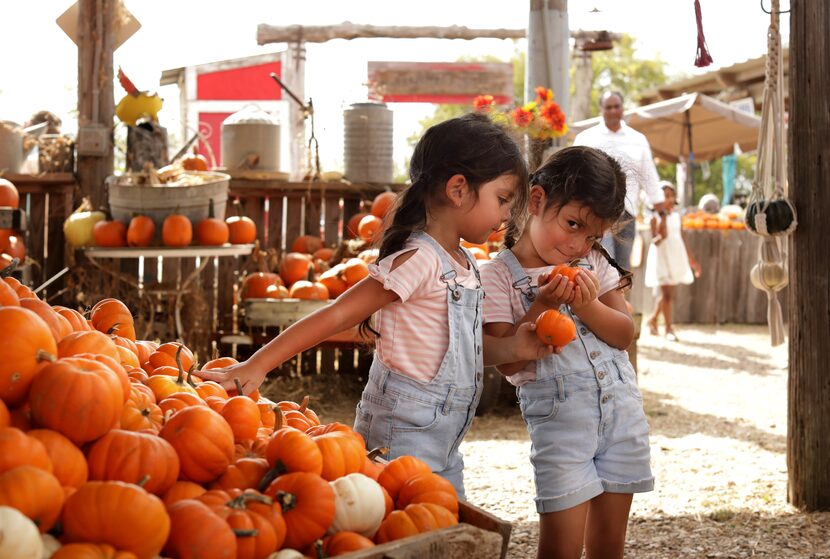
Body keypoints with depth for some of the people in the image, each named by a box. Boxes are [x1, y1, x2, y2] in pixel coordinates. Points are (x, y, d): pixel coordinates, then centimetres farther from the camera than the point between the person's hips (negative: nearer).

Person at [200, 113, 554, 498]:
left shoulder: (462, 263, 10)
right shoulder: (418, 261, -19)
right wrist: (257, 365, -27)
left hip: (443, 443, 9)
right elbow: (337, 316, -22)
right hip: (404, 434, -9)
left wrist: (511, 349, -1)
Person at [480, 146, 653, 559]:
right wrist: (542, 307, -22)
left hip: (623, 408, 5)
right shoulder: (499, 276, -7)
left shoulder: (595, 265, 9)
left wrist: (587, 306, -14)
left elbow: (624, 334, 3)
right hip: (558, 415, -5)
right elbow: (508, 361, -12)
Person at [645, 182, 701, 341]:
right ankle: (669, 328, -2)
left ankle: (653, 318, 30)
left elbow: (682, 239, 14)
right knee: (666, 292, -7)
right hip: (661, 256, -6)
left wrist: (691, 260, 15)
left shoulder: (676, 216, 9)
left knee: (666, 293, 10)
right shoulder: (656, 217, -7)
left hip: (676, 257, 6)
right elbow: (655, 240, -13)